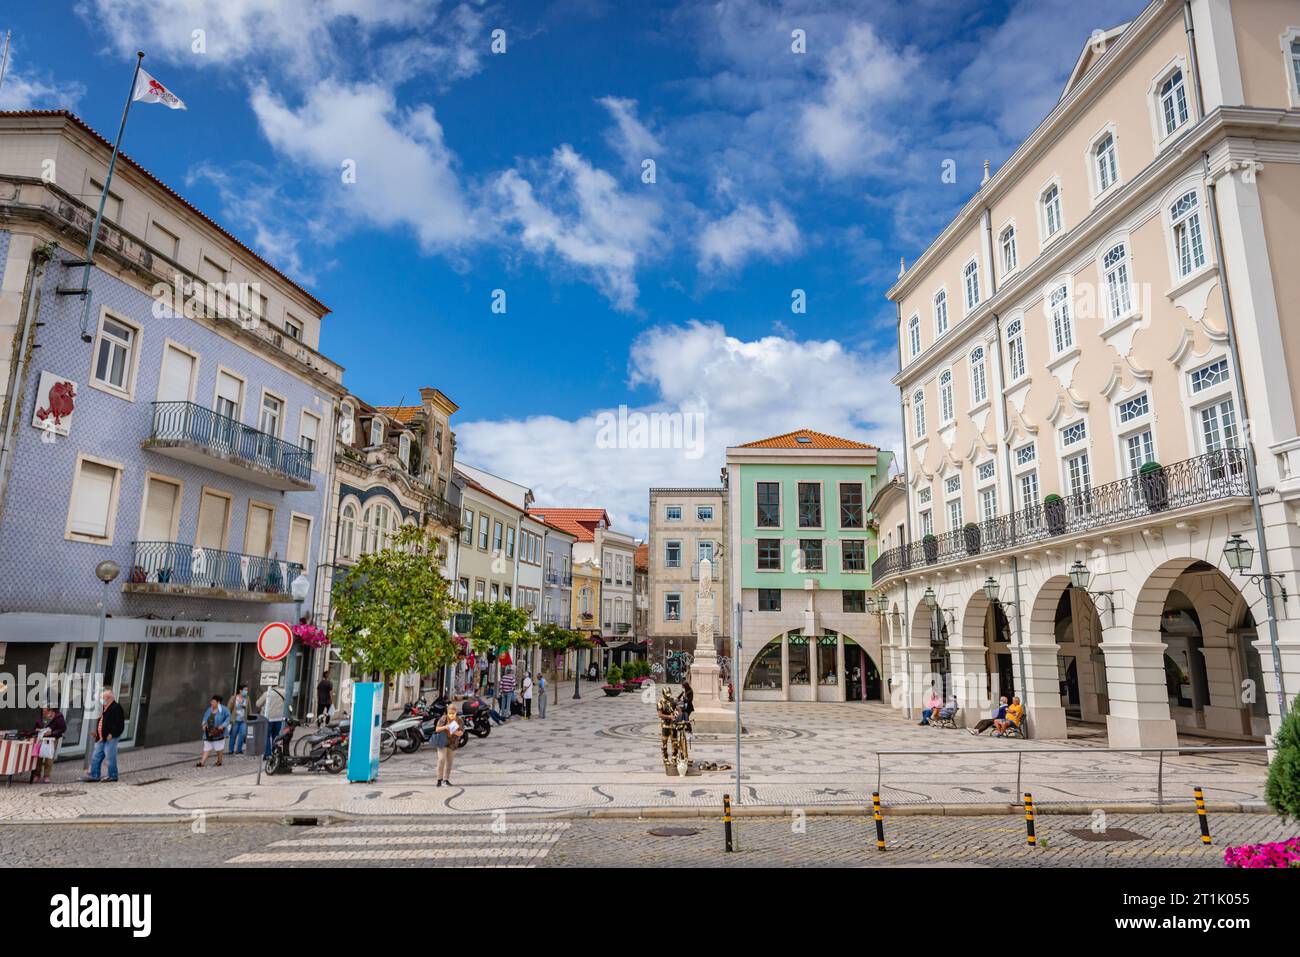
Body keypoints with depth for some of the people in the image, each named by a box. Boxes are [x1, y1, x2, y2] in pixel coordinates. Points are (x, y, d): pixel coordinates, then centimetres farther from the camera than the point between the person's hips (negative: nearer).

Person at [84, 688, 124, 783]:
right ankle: (94, 775, 21)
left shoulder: (116, 708, -15)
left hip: (110, 738, -10)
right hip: (101, 738, 10)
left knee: (110, 757, -3)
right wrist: (97, 732, 15)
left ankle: (113, 776, 6)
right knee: (96, 757, 13)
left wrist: (112, 734, -21)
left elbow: (119, 725, -19)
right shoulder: (104, 708, 16)